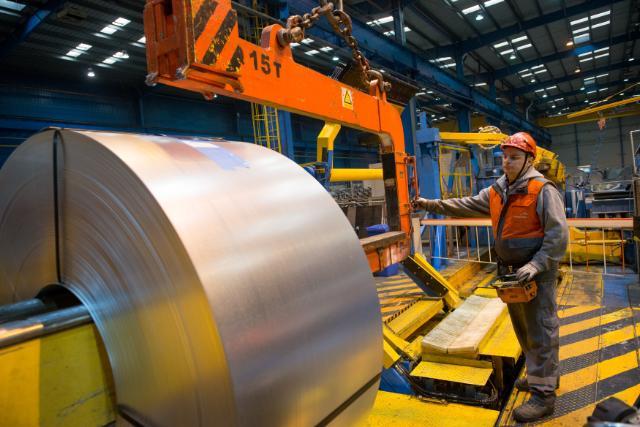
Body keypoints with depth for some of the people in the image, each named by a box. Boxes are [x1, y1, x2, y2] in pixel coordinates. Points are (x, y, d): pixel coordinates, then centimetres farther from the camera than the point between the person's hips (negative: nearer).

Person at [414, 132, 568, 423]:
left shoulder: (542, 190, -14)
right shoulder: (496, 192, 8)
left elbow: (558, 235, -17)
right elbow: (466, 206, 14)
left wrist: (536, 265, -23)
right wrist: (431, 205, 9)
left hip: (537, 274, -7)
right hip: (511, 273, 8)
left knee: (540, 331, 0)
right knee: (523, 329, 19)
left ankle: (544, 393, 10)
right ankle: (541, 374, 37)